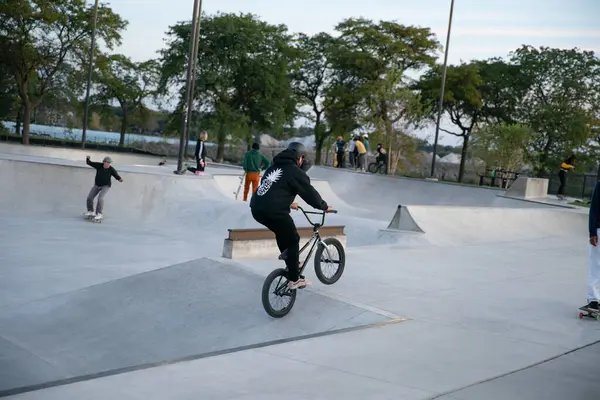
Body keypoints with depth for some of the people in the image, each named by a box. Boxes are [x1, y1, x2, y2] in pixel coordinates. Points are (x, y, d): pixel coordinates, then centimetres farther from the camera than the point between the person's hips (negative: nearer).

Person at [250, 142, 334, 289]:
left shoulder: (274, 167, 23)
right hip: (273, 211, -8)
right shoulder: (296, 172, -2)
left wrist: (289, 203, 48)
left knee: (282, 232, 29)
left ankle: (291, 263, 38)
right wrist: (324, 207, 17)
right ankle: (294, 279, 11)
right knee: (293, 240, 8)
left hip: (257, 208, 8)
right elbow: (310, 193, 2)